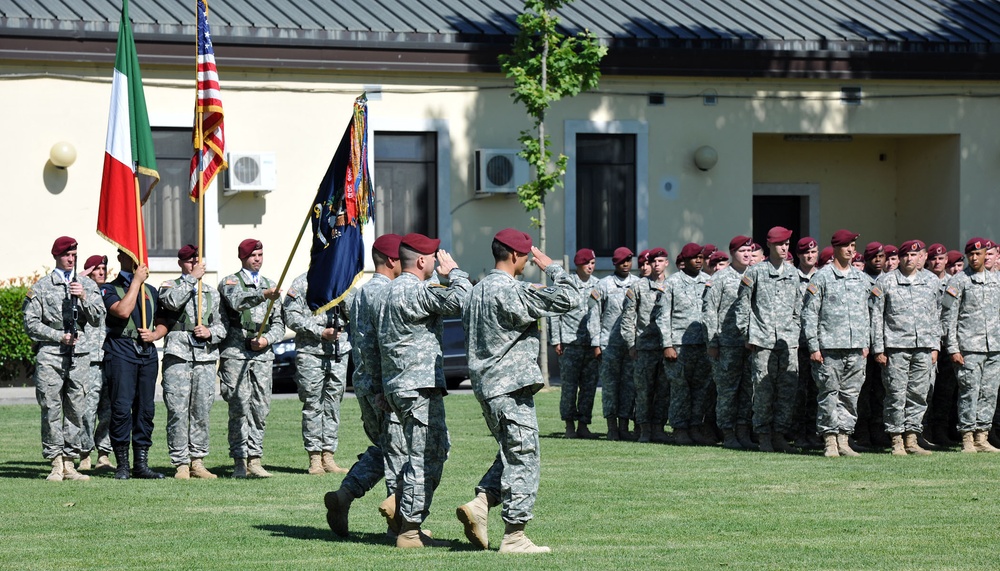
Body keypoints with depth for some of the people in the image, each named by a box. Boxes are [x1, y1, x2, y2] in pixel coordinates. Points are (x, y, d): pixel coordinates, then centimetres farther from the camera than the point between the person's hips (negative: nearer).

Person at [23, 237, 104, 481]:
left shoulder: (88, 285, 13)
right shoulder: (41, 287, 5)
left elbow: (97, 319, 6)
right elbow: (31, 323, 2)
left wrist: (83, 297, -10)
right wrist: (59, 336, -6)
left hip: (80, 354, 3)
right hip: (50, 353, -3)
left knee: (76, 410, 2)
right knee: (51, 409, -6)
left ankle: (70, 463, 7)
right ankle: (56, 463, -2)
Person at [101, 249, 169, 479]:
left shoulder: (150, 290, 21)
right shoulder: (109, 289, 4)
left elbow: (162, 322, 22)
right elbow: (123, 311, -15)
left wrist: (154, 335, 0)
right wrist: (136, 281, -9)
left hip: (148, 352, 5)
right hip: (121, 352, -5)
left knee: (146, 409, 3)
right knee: (122, 407, -10)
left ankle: (142, 464, 8)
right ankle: (122, 465, -4)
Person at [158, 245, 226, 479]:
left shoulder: (212, 292, 19)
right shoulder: (170, 286, 10)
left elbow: (222, 326, 18)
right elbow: (172, 301, -14)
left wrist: (210, 332, -3)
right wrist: (192, 278, -8)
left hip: (206, 356, 3)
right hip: (178, 354, -3)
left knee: (202, 411, 2)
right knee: (178, 411, -7)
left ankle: (197, 461, 10)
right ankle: (181, 463, -4)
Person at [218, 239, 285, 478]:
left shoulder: (270, 285, 20)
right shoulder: (230, 282, 4)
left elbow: (278, 323, 18)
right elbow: (237, 300, -20)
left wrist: (267, 339, -3)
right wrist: (264, 295, -37)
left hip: (262, 354, 4)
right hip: (235, 353, -4)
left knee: (261, 409, 0)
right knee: (239, 408, -8)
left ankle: (254, 460, 4)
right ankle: (240, 461, -5)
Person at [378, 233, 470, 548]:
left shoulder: (393, 289, 16)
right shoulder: (414, 291, -17)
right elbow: (460, 300, -27)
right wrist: (453, 271, -8)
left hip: (397, 386, 10)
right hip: (418, 387, -10)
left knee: (437, 449, 19)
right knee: (424, 456, -6)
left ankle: (398, 504, 17)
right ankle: (409, 531, -5)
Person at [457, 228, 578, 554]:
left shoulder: (479, 290, 13)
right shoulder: (511, 291, -16)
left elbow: (469, 337, 22)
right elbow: (568, 298, -18)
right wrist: (550, 267, -2)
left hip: (486, 384, 9)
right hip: (511, 386, -9)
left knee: (511, 453, 19)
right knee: (523, 458, -3)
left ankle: (479, 504, 3)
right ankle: (514, 536, -2)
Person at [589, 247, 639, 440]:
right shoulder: (604, 285, 6)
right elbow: (594, 316, 7)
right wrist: (595, 344, 1)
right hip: (609, 343, -2)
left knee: (630, 384, 0)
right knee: (610, 384, -2)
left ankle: (624, 426, 5)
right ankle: (612, 427, 2)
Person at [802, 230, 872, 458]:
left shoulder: (862, 278, 15)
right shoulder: (822, 278, -1)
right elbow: (809, 313, -3)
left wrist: (865, 343, 15)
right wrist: (813, 346, -8)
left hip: (856, 349, 5)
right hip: (829, 347, -5)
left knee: (851, 395, 4)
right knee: (828, 395, -3)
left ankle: (843, 439, 9)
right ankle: (830, 441, 1)